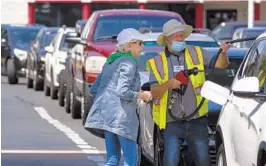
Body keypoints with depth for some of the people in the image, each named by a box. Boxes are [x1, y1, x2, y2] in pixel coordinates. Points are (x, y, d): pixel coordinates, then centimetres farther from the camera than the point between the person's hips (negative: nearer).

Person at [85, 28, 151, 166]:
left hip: (105, 113, 9)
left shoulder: (111, 61, 19)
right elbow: (122, 91, -19)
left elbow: (94, 89, 19)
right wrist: (141, 95, -6)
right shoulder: (129, 62, -8)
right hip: (120, 114, -9)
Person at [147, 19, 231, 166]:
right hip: (172, 123, -1)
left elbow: (221, 64, 5)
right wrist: (168, 84, -23)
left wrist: (223, 53, -17)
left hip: (196, 120, 1)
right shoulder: (157, 62, 3)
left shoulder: (196, 54, 7)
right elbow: (154, 93, -4)